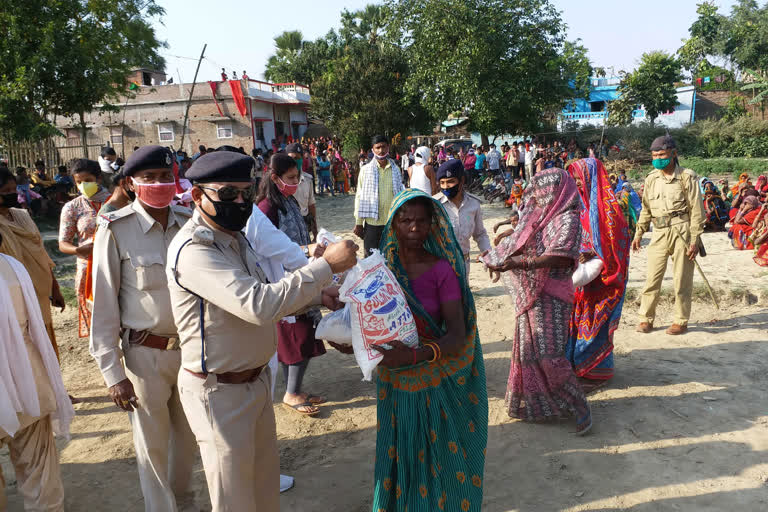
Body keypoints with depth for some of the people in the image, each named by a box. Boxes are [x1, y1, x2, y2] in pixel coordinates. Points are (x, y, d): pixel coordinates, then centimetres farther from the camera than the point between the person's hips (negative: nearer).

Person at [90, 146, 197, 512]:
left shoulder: (187, 221, -1)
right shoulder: (115, 230, -13)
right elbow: (104, 306, -9)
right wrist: (113, 373, -9)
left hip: (192, 347, 4)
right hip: (145, 354, -4)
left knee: (187, 434, 19)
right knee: (152, 444, 11)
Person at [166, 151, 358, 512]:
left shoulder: (235, 238, 5)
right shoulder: (194, 250, -25)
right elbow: (260, 305, -36)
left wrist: (315, 295, 0)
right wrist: (327, 265, -31)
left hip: (256, 379, 8)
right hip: (219, 393, -8)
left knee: (267, 479, 24)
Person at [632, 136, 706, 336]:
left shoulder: (687, 177, -4)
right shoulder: (651, 179, 11)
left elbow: (697, 210, -5)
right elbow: (646, 209, 19)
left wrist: (695, 240, -10)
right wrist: (639, 234, 14)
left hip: (681, 231, -4)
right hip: (659, 233, 4)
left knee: (682, 280, 2)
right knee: (652, 277, 3)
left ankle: (681, 321, 13)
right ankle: (646, 318, 11)